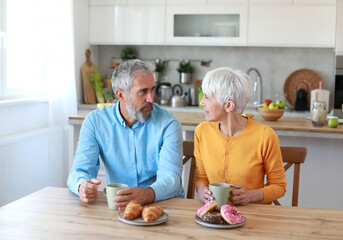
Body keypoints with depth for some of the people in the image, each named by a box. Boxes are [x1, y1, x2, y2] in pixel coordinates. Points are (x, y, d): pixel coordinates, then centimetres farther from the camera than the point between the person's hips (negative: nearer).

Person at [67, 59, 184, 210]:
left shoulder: (168, 124, -8)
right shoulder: (95, 121, -2)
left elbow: (171, 177, -18)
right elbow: (79, 171, -5)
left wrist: (146, 195, -41)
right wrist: (82, 186, -31)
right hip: (117, 205, 3)